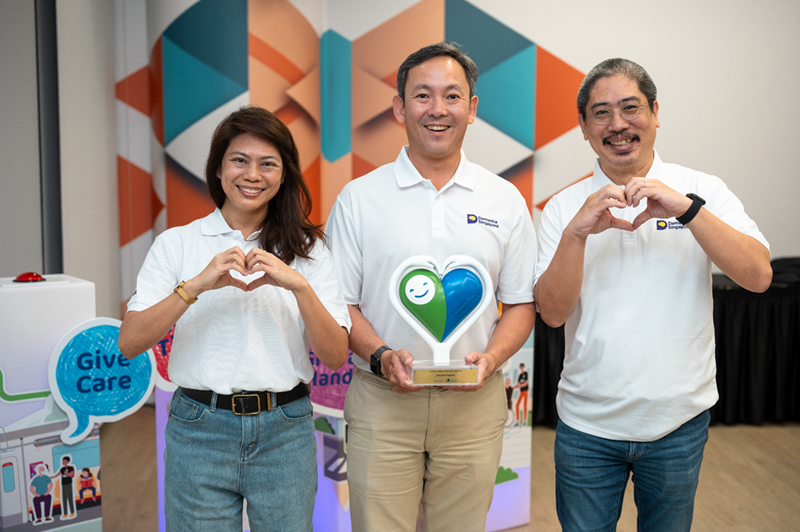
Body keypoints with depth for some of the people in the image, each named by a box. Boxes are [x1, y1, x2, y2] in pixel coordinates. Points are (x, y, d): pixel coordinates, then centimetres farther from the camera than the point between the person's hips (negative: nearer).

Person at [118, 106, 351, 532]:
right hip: (199, 429, 0)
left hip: (285, 432, 1)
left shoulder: (308, 249, 4)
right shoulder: (176, 243, 2)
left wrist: (299, 285, -19)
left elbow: (335, 357, -4)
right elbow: (129, 343, -8)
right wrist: (197, 285, -20)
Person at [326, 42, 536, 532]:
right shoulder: (359, 198, 0)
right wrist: (380, 356, -15)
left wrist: (489, 358, -11)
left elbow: (521, 304, 7)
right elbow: (338, 302, 1)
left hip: (474, 401, 2)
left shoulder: (506, 200, 5)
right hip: (382, 401, -1)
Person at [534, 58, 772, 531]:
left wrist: (687, 208, -25)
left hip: (678, 421, 0)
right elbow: (552, 312, -10)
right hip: (587, 422, 0)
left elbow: (759, 277, -14)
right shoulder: (565, 207, -2)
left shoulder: (702, 191, -2)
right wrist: (577, 233, -24)